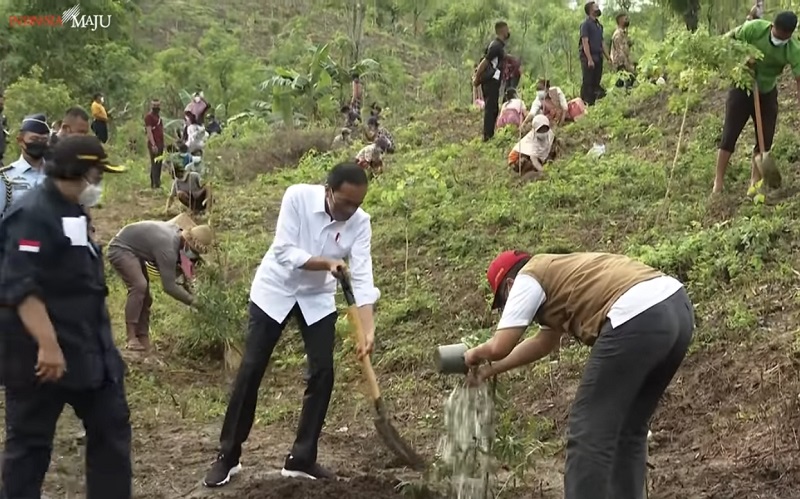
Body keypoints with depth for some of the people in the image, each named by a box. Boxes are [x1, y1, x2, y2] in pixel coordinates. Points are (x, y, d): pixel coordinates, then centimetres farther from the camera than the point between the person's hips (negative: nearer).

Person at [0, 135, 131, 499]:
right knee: (31, 440, 3)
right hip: (43, 352, -10)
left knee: (111, 427, 13)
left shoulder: (71, 211, 13)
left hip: (88, 347, 10)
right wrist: (48, 345, -31)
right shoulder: (32, 215, -18)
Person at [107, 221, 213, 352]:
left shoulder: (177, 233, -4)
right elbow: (169, 286, -30)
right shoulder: (168, 247, -32)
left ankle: (142, 338, 13)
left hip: (133, 250, 10)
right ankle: (131, 337, -21)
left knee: (144, 294, 8)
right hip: (120, 249, -10)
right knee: (139, 285, -26)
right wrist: (192, 301, -24)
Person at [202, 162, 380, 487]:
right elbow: (284, 253, -27)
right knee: (251, 370, -1)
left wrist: (368, 328, -35)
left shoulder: (360, 222, -18)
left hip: (318, 298, 3)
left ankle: (301, 459, 9)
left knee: (322, 374, -5)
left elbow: (362, 277, -24)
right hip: (275, 289, -2)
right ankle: (228, 456, 11)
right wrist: (327, 262, -39)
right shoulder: (298, 196, -25)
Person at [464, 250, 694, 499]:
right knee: (628, 430, 20)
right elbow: (544, 341, 46)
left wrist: (476, 354, 28)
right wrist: (493, 368, 52)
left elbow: (499, 347, 5)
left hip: (638, 318, -10)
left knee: (589, 433, 1)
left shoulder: (527, 278, 10)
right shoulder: (561, 274, 36)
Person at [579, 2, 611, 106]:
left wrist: (607, 57, 13)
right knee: (587, 82, -6)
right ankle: (585, 104, -4)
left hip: (598, 57, 7)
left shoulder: (598, 24, 16)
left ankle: (592, 103, 12)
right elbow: (585, 42, -14)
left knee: (596, 82, 7)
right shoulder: (586, 24, -7)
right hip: (588, 58, -7)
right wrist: (589, 59, -20)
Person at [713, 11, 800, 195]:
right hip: (742, 88, -2)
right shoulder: (754, 28, -27)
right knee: (729, 135, -4)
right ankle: (718, 183, 0)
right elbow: (730, 38, -12)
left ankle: (755, 183, 12)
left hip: (767, 93, 2)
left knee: (765, 139, 0)